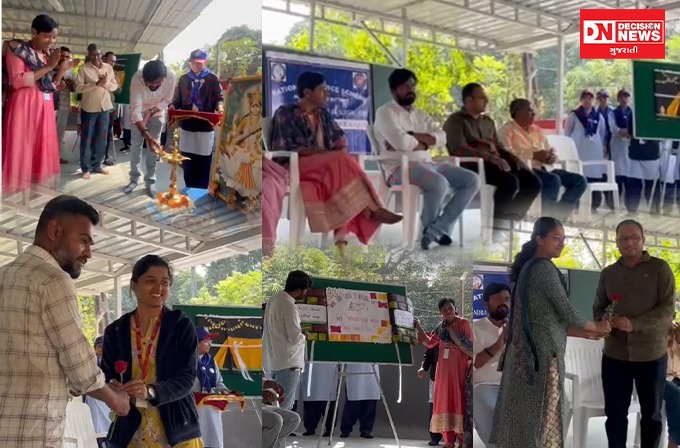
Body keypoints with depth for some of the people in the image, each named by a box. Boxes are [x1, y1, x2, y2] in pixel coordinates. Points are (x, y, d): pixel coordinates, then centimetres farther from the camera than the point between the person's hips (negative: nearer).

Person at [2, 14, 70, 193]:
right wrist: (48, 66, -15)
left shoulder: (50, 54, 15)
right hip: (23, 107, -7)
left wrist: (62, 70, 0)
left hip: (45, 109, 7)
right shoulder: (17, 49, -3)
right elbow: (17, 81, -14)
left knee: (43, 154, 3)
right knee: (20, 152, -10)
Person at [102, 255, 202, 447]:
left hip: (176, 431, -2)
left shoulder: (182, 325, -1)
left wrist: (150, 391, -25)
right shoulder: (115, 331, 6)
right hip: (130, 432, 2)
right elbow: (105, 377, 10)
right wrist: (112, 389, -14)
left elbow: (186, 378, -7)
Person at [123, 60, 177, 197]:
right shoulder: (137, 78, -39)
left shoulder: (171, 76, -35)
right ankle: (134, 179, 19)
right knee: (136, 145, 4)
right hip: (138, 112, -1)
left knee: (153, 147, 1)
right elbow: (135, 110, -41)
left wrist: (150, 112, -27)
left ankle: (150, 182, 11)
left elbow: (166, 100, -16)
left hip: (157, 112, 1)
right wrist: (146, 134, -51)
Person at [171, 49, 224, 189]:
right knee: (187, 163, 5)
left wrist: (219, 106, -22)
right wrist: (172, 106, -9)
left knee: (204, 164, -1)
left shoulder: (212, 79, 3)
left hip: (205, 127, -3)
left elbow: (218, 98, 0)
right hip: (187, 125, 3)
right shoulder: (183, 79, 11)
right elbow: (177, 99, 12)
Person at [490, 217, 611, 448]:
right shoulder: (544, 268, -12)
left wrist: (583, 332, 17)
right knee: (540, 415, -4)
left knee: (524, 412, 11)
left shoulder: (528, 267, 16)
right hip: (543, 352, -9)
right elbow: (566, 312, -12)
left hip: (527, 350, 9)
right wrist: (596, 327, 5)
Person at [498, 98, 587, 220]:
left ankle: (558, 215, -13)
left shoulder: (537, 130, 23)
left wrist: (551, 156, -5)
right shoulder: (507, 130, 1)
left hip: (542, 169, 8)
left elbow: (550, 153, 21)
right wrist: (534, 155, -22)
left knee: (580, 180, -8)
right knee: (554, 180, -34)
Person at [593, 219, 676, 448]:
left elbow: (667, 309, -10)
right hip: (615, 354, 3)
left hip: (651, 354, -3)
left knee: (651, 414, 10)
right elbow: (598, 307, 16)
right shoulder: (608, 273, 10)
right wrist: (603, 319, -8)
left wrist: (635, 324, -22)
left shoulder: (659, 268, -2)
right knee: (615, 414, 6)